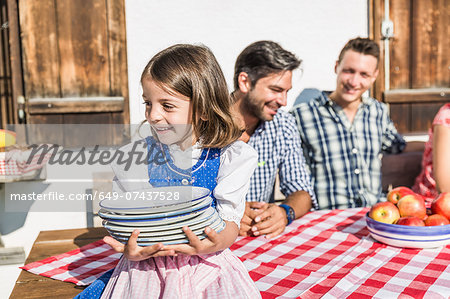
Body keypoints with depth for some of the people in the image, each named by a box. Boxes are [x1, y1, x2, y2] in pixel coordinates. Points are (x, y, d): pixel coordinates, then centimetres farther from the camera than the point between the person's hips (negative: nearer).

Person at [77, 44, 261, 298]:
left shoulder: (232, 158, -5)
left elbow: (230, 220, -8)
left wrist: (214, 243, -31)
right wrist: (129, 250, -21)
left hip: (207, 266, 0)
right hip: (148, 267, 1)